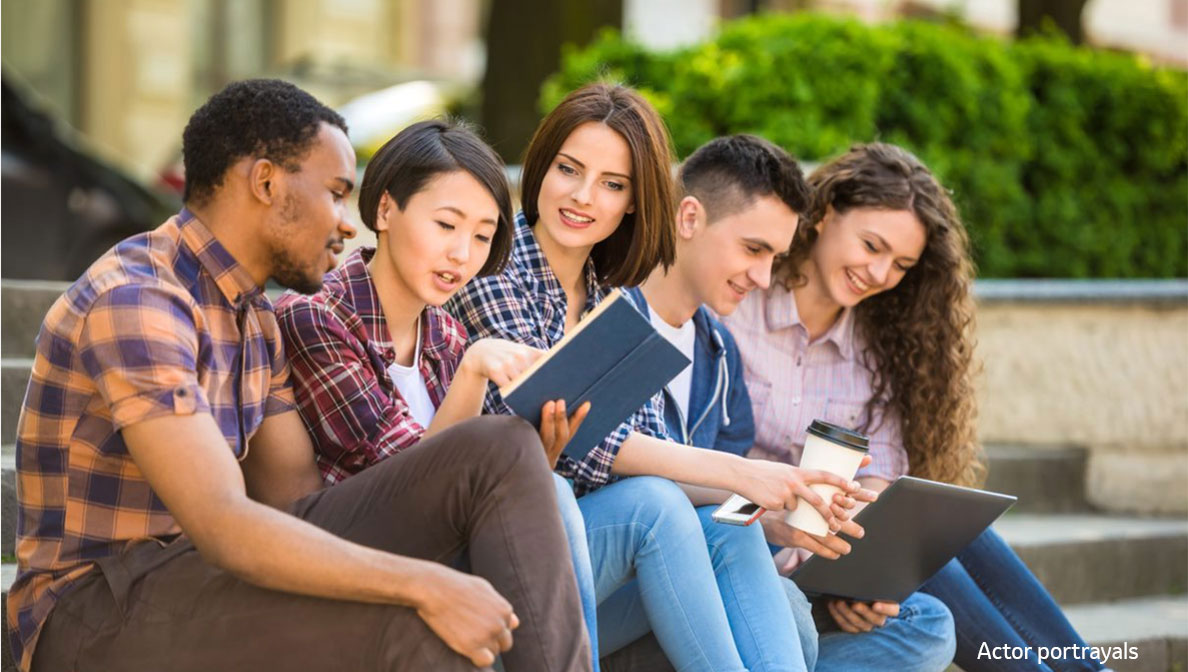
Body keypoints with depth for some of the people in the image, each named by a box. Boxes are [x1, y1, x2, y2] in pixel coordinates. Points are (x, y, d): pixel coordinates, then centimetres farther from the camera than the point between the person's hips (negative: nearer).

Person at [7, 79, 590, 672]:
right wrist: (426, 586, -30)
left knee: (502, 450, -5)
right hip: (97, 612, -9)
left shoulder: (253, 317, 15)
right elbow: (223, 526, -28)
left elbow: (296, 495, 9)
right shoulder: (135, 301, -18)